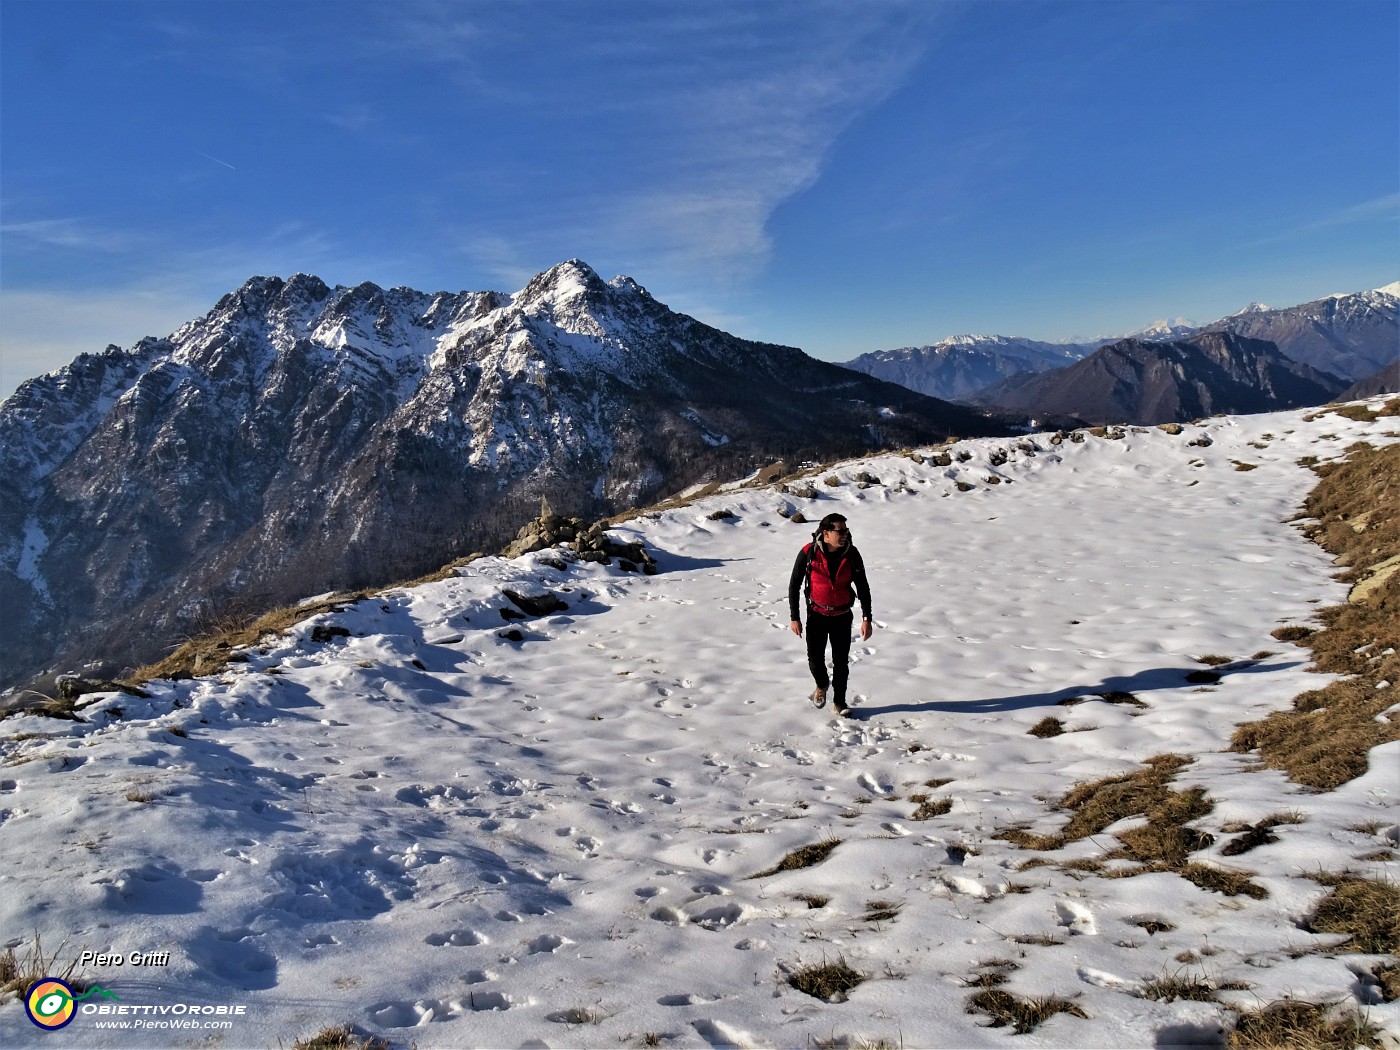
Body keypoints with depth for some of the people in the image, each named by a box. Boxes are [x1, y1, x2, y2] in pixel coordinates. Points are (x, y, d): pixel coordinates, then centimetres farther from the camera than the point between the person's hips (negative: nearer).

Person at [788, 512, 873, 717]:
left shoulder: (852, 554, -12)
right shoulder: (808, 553, -18)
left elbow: (863, 587, -2)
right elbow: (794, 585, -8)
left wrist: (866, 618, -6)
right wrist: (794, 618, -7)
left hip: (842, 616, 1)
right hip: (816, 615, -1)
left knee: (841, 661, 5)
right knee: (815, 659, -1)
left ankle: (840, 701, 24)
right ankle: (822, 685, 32)